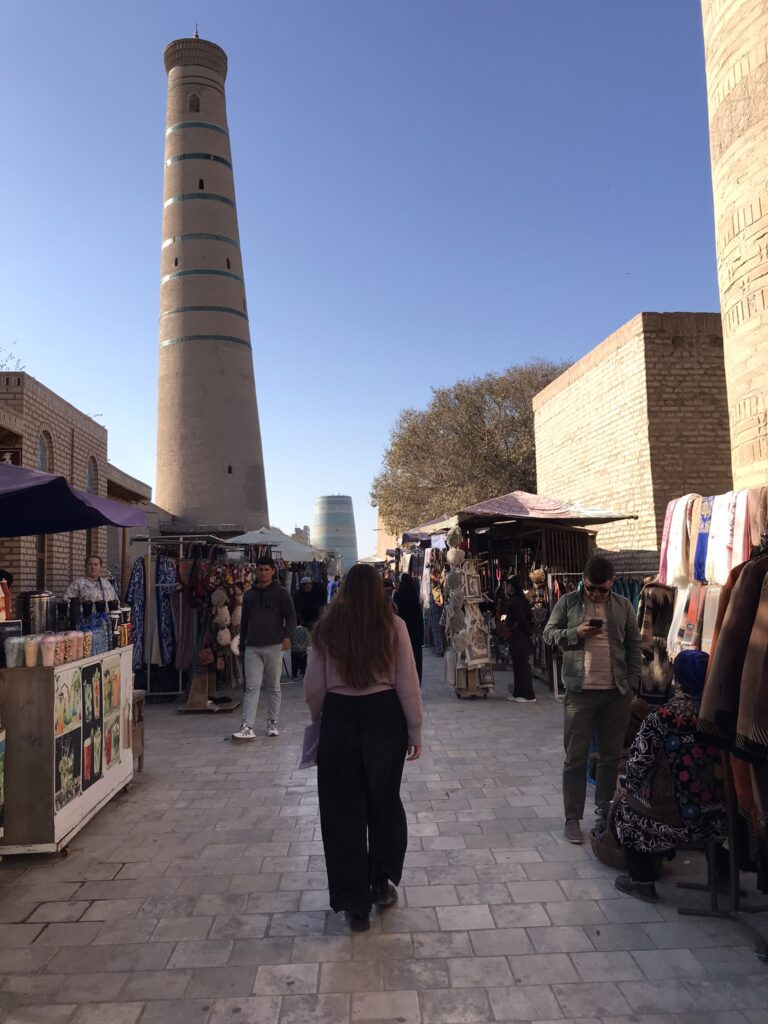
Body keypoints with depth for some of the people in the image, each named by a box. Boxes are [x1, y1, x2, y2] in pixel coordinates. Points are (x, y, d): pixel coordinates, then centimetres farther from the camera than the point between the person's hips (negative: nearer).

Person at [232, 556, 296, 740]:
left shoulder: (281, 593, 1)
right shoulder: (249, 594, 14)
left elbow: (291, 616, -2)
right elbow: (244, 621, 18)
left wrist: (287, 636, -18)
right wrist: (242, 646, 17)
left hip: (273, 646, -3)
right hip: (252, 647, 3)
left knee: (273, 687, 7)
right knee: (251, 687, -1)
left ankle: (272, 723, 18)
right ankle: (248, 727, -3)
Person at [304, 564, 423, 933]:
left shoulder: (327, 627, -2)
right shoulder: (393, 625, -6)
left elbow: (314, 687, 0)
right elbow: (407, 684, -5)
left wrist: (320, 721, 17)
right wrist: (415, 730, 5)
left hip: (339, 716, 0)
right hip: (384, 715, 0)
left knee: (344, 809, 11)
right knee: (385, 801, 19)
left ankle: (355, 903, 21)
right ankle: (382, 884, 34)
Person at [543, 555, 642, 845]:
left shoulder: (623, 605, 5)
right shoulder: (568, 602, 0)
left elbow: (634, 646, 8)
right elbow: (549, 633, 3)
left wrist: (633, 683, 2)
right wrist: (576, 633, -14)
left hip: (616, 693, 2)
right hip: (580, 691, -2)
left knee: (611, 755, 14)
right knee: (575, 757, 2)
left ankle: (605, 811, 32)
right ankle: (573, 818, 12)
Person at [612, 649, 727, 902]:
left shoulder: (660, 719, -17)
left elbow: (637, 766, -11)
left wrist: (629, 786, 11)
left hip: (676, 820, -5)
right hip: (720, 817, 5)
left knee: (624, 808, 22)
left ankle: (642, 880, 21)